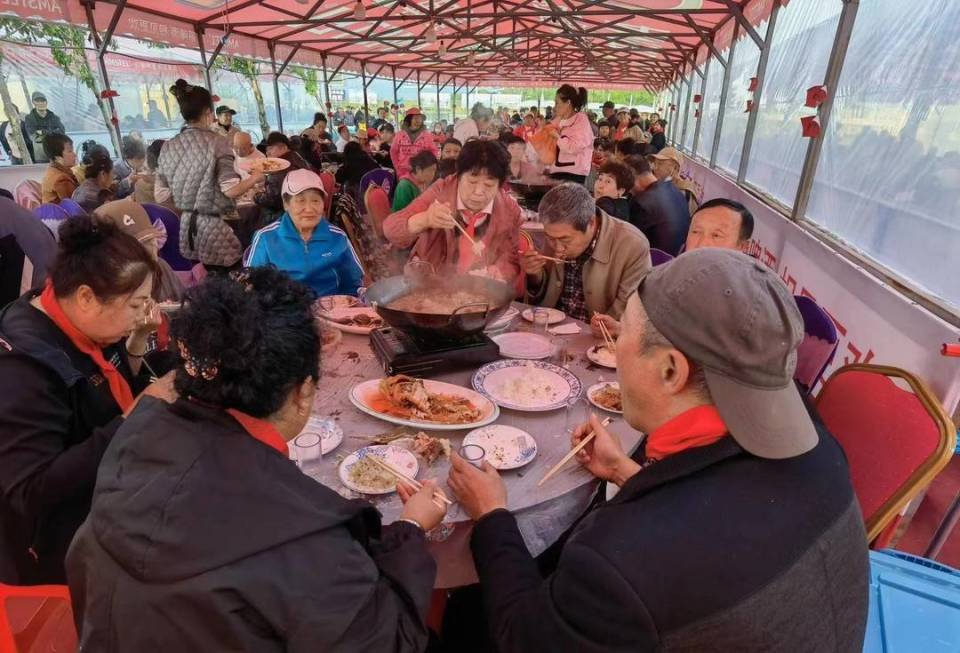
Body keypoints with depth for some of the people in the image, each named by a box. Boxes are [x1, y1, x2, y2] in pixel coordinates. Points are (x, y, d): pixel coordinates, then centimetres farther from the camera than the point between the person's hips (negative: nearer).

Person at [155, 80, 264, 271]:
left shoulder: (168, 147, 5)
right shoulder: (215, 142, -9)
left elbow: (161, 196, 5)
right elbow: (230, 190, -16)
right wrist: (255, 178, 1)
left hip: (185, 229, 6)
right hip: (215, 229, -6)